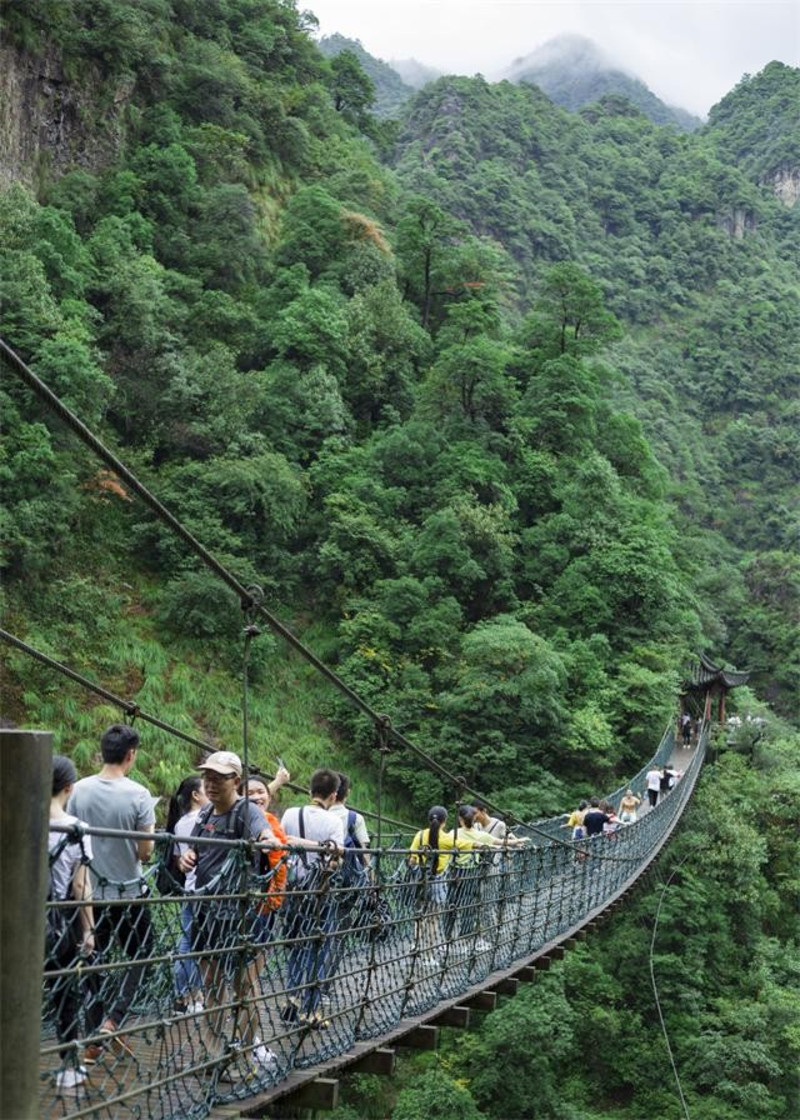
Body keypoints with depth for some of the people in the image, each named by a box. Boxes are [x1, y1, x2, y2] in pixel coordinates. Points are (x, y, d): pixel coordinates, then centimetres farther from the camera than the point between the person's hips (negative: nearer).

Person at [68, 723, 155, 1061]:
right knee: (139, 957, 14)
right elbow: (145, 852, -12)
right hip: (127, 893, -3)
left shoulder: (79, 791, -5)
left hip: (89, 892, 3)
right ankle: (112, 1022, -2)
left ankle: (93, 1039, 16)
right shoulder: (138, 795, -15)